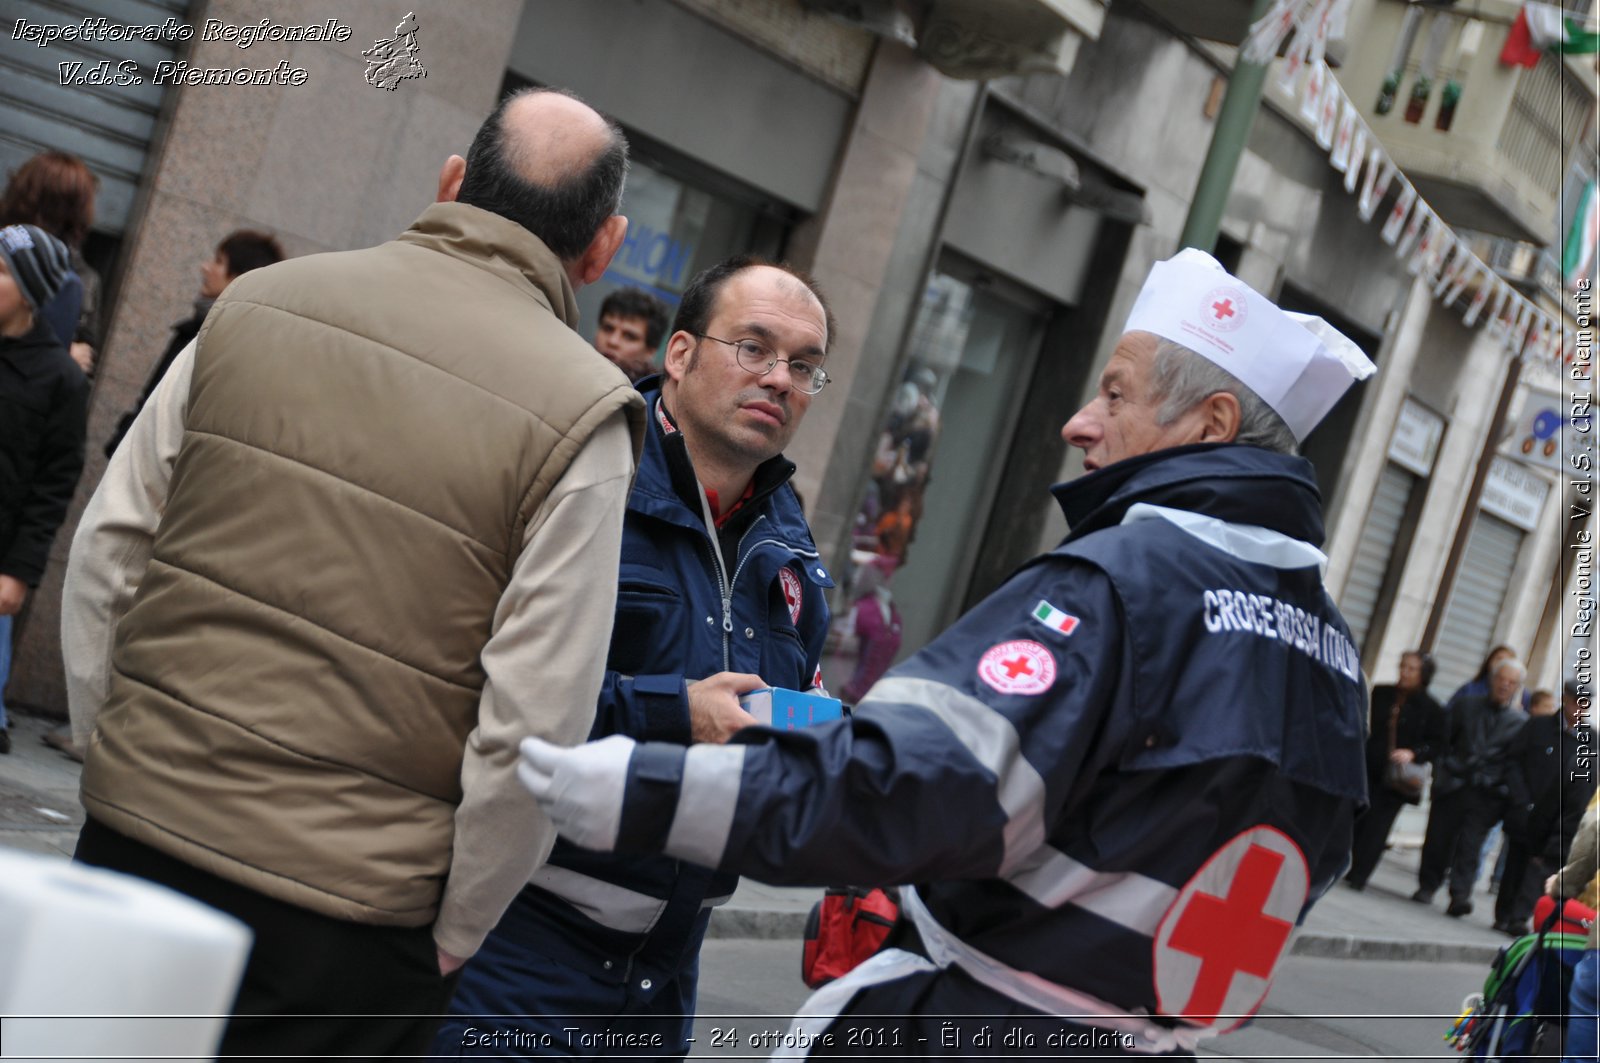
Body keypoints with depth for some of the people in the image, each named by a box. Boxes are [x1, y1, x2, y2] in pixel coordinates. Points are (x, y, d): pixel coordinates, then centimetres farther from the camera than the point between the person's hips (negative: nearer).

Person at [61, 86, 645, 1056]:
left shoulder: (260, 301, 1)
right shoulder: (582, 414, -10)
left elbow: (106, 551, 5)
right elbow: (533, 725, -12)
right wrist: (453, 935, 0)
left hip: (133, 830, 3)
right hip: (345, 903, -3)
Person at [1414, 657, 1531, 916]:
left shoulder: (1521, 722, 6)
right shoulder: (1466, 707, 10)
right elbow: (1444, 740, 11)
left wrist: (1503, 787, -6)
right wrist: (1440, 770, 1)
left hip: (1486, 795, -2)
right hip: (1452, 786, 2)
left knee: (1470, 845, -11)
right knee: (1438, 839, 5)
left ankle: (1460, 896, -13)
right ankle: (1427, 886, 21)